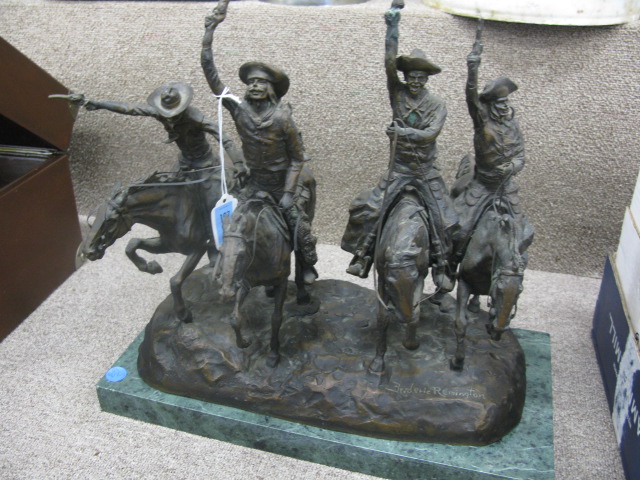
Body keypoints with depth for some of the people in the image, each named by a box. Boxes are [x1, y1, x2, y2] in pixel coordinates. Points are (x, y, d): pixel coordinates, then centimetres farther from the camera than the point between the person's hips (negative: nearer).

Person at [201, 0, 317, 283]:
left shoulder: (282, 117, -19)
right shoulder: (238, 108, -11)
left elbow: (298, 158, -12)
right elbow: (210, 72, -15)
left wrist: (288, 193, -17)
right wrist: (210, 30, -19)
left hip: (282, 180, -3)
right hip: (255, 180, 3)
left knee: (298, 223, -2)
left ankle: (308, 265, 23)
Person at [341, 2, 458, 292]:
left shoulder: (437, 105, 0)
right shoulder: (398, 93, 2)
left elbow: (431, 133, -15)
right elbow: (390, 63, -11)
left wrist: (405, 132, -29)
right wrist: (392, 28, -18)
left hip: (427, 172, 0)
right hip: (397, 169, 1)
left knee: (444, 219, -6)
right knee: (367, 208, -13)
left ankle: (441, 267, 9)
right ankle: (363, 255, 0)